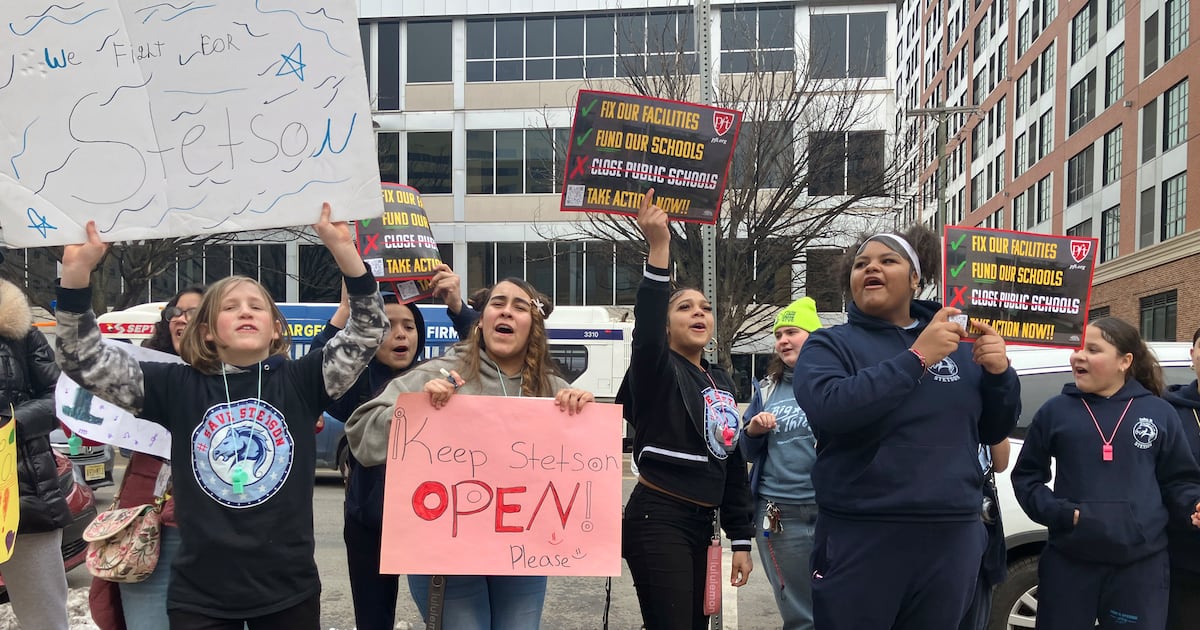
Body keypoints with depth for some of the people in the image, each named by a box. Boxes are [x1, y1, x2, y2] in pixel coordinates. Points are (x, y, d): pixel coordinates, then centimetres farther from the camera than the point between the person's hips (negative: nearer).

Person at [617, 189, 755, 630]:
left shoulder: (721, 381, 12)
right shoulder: (657, 370, -7)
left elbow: (733, 461, 15)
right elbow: (646, 325, -31)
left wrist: (740, 539, 13)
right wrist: (658, 246, -40)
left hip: (702, 524, 8)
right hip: (658, 522, -7)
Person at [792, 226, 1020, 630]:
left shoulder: (959, 344, 9)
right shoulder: (830, 344, -1)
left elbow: (994, 432, 14)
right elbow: (827, 408, -20)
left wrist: (999, 373, -5)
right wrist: (916, 357, -21)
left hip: (951, 539, 3)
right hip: (861, 540, -3)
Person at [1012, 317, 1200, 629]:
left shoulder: (1159, 413, 5)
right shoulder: (1055, 410, 2)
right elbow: (1026, 475, 6)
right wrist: (1059, 512, -10)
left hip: (1141, 564, 1)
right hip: (1068, 563, 0)